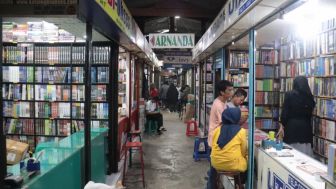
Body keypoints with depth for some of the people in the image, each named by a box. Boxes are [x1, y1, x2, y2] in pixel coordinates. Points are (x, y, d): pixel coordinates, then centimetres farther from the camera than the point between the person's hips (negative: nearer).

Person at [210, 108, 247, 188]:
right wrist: (242, 157, 22)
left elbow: (214, 146, 8)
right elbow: (244, 151, 1)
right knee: (247, 162, 25)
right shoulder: (241, 131, -8)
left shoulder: (217, 129, -1)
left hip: (217, 163, 3)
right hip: (233, 165, -3)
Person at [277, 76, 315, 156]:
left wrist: (282, 126, 1)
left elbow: (285, 112, -7)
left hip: (292, 126, -3)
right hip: (306, 126, 3)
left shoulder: (289, 94, -6)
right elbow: (310, 112, 10)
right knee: (305, 151, 7)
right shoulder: (309, 96, 4)